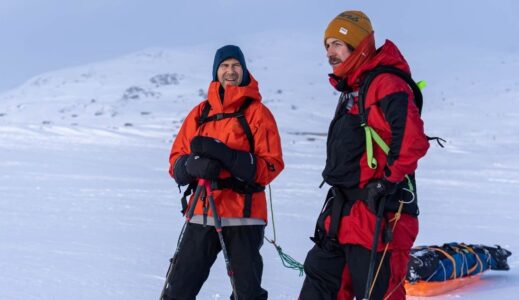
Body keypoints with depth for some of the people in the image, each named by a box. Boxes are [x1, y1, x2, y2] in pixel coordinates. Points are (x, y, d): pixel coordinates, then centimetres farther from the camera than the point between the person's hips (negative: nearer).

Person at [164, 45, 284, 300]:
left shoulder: (257, 112, 0)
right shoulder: (200, 112, 12)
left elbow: (271, 165, -8)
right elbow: (176, 160, 8)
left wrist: (224, 154, -20)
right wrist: (195, 165, -16)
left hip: (243, 216, -3)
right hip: (202, 214, 3)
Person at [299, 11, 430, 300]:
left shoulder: (386, 85, -13)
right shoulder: (351, 90, 19)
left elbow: (412, 140, -25)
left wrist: (388, 181, -23)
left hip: (379, 214, -10)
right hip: (344, 212, 10)